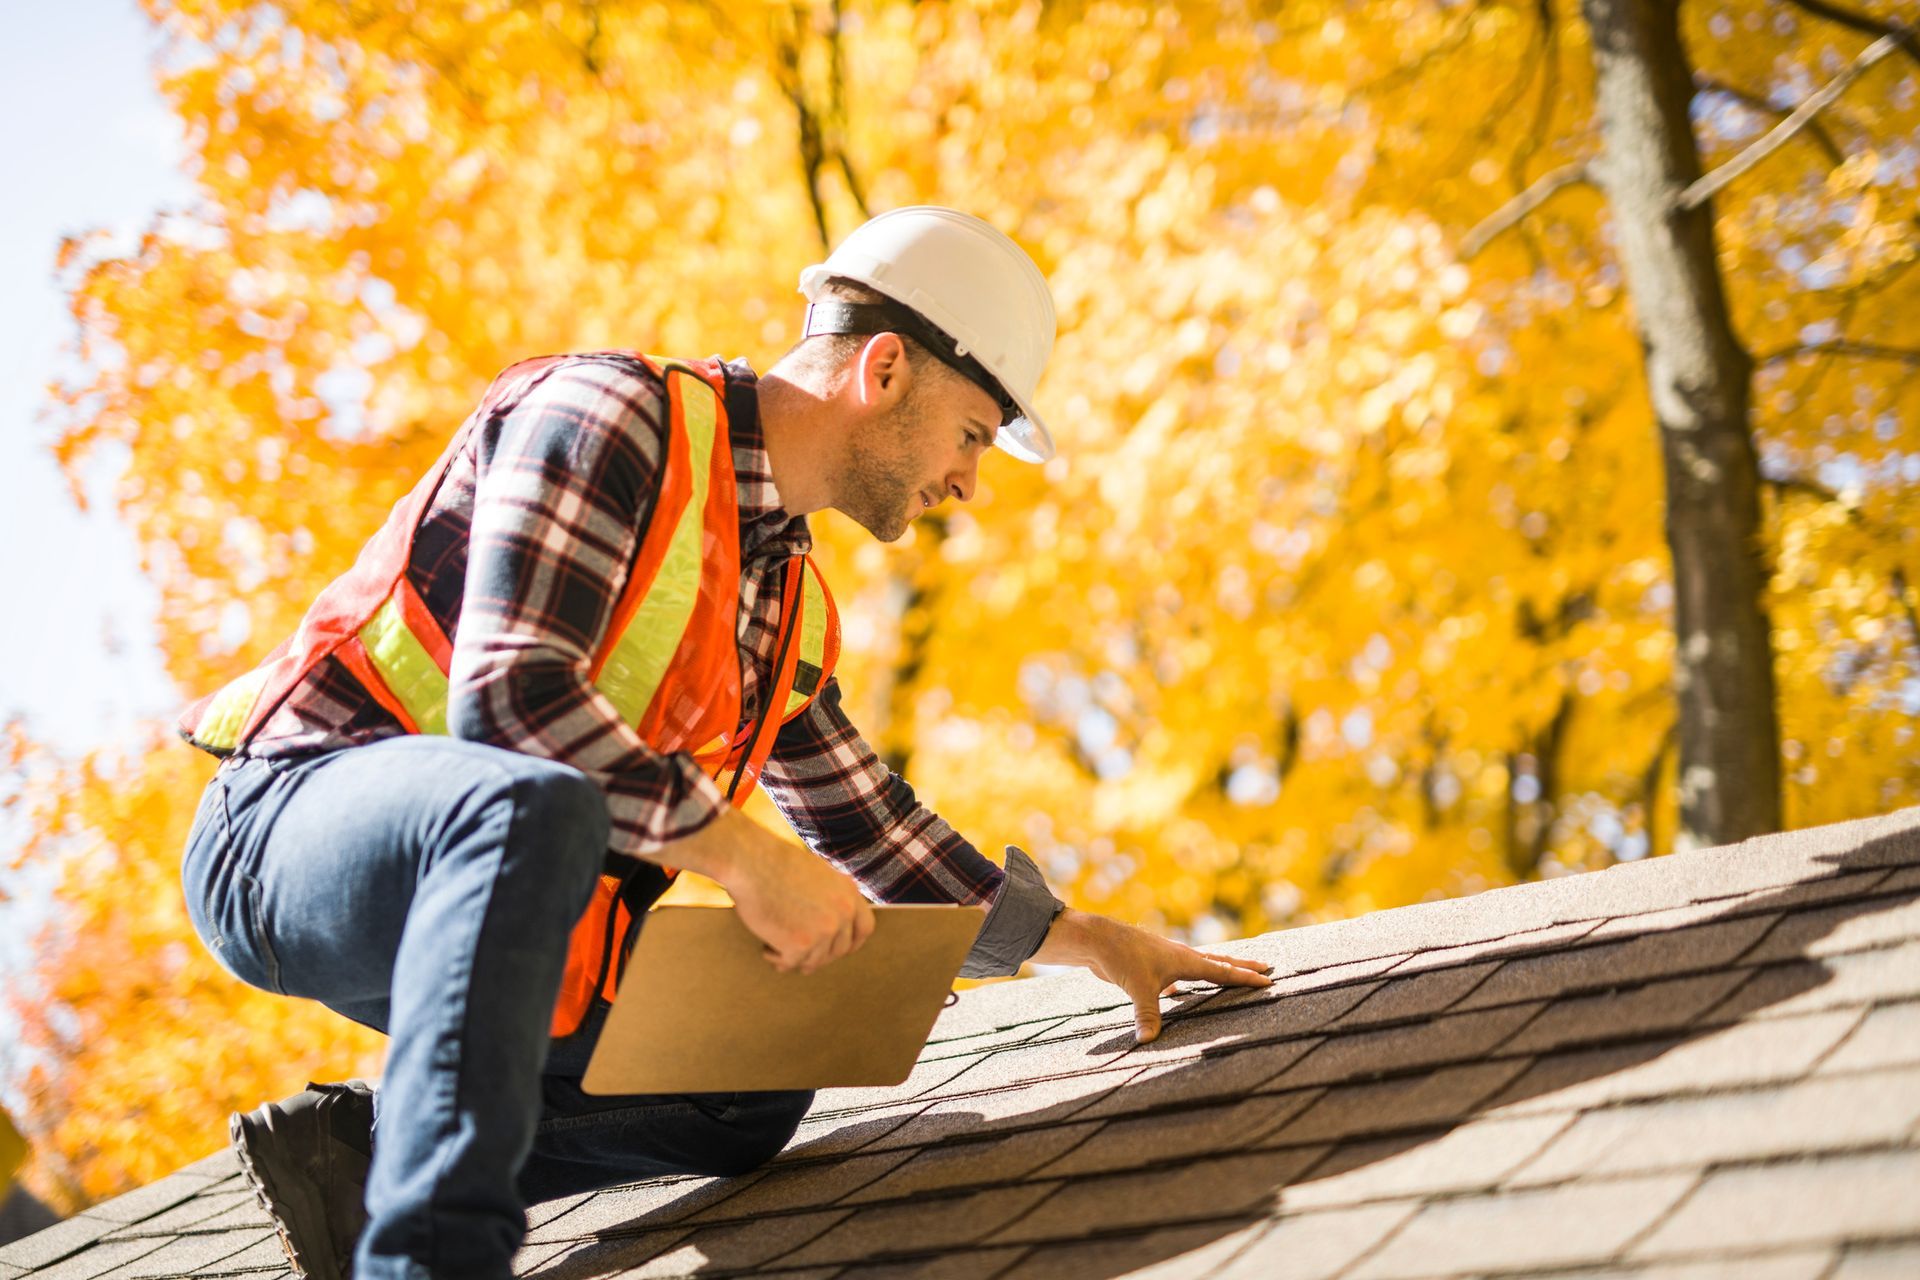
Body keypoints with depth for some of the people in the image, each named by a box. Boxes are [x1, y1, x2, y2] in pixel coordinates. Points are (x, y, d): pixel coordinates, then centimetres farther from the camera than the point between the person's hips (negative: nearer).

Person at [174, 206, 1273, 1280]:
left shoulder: (792, 602, 15)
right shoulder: (615, 415, -13)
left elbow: (864, 823, 27)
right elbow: (505, 694, -25)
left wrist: (1072, 938, 25)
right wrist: (739, 851, -26)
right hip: (295, 819, -9)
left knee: (756, 1089, 5)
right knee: (532, 803, -40)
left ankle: (364, 1142, -3)